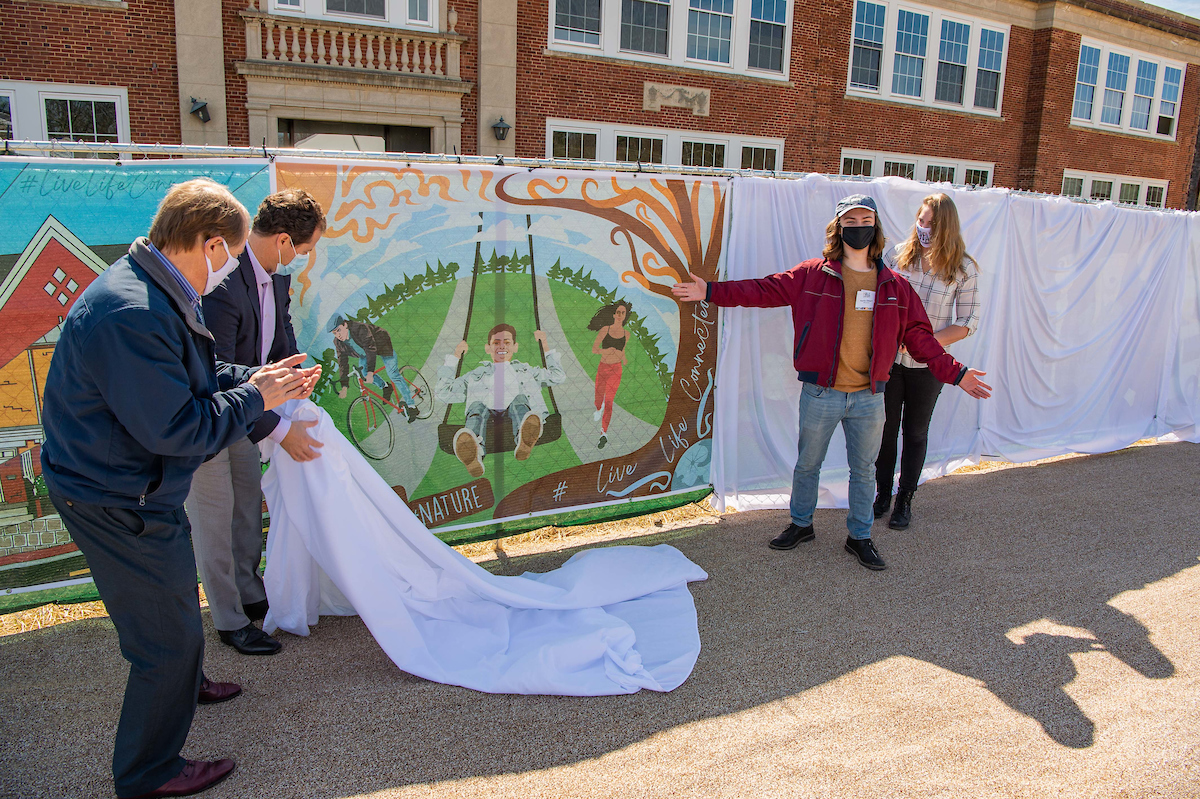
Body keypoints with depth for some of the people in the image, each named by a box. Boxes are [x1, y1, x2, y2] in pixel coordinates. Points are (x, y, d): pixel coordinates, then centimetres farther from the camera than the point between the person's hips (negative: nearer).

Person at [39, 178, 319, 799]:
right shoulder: (131, 314, -32)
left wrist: (254, 377, 2)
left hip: (136, 488, 11)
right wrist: (254, 398, -18)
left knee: (177, 594, 31)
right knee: (170, 636, 3)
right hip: (116, 506, -11)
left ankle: (182, 685, 58)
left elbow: (189, 378, 13)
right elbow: (176, 427, -30)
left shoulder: (156, 294, 4)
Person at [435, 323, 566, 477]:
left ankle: (524, 440, -70)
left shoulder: (525, 371, 41)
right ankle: (473, 453, -69)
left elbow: (558, 376, 35)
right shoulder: (477, 375, 39)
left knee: (520, 400, -35)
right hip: (488, 414, 0)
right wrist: (455, 357, 35)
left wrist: (545, 346, 35)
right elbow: (442, 392, 34)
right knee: (477, 406, -36)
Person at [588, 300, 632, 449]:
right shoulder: (605, 330, -3)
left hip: (615, 370, -1)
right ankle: (599, 410, 53)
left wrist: (623, 358, 3)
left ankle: (604, 434, -13)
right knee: (598, 400, 14)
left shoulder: (626, 334, 3)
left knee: (608, 402, -13)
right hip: (602, 368, 1)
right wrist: (606, 350, -26)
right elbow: (594, 349, -8)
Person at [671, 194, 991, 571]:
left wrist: (954, 372, 4)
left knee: (864, 469, 14)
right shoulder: (813, 275, -3)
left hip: (869, 398, 2)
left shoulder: (894, 286, 4)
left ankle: (860, 536, 32)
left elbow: (918, 336, 8)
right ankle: (801, 525, 36)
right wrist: (712, 291, -10)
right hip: (820, 394, -2)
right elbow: (765, 290, -4)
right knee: (807, 463, 14)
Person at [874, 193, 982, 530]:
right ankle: (882, 493, 27)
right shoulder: (897, 254, -4)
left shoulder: (963, 269, -7)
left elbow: (967, 322, -6)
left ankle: (905, 500, 25)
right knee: (885, 427, 9)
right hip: (889, 358, 1)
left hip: (928, 364, -1)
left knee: (915, 432, 11)